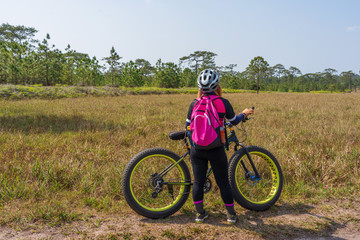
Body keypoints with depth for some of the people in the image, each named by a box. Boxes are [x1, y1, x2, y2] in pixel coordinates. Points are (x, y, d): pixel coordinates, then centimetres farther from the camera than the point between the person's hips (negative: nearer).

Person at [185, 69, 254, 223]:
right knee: (223, 182, 11)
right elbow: (234, 121, 8)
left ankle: (200, 213, 23)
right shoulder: (223, 102, -7)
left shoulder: (195, 103, -2)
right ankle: (231, 214, 24)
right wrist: (244, 113, 27)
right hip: (216, 150, -1)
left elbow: (188, 126, 5)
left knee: (198, 182, 12)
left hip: (197, 149, 2)